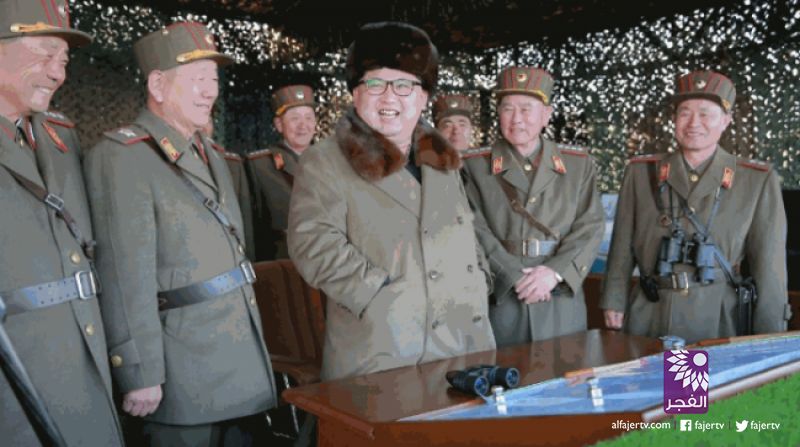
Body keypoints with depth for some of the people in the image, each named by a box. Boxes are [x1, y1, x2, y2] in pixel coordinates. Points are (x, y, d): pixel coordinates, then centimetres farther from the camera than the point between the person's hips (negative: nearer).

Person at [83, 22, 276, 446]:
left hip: (244, 358, 8)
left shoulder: (209, 153, 14)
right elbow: (125, 277, -19)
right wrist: (139, 374, -19)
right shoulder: (121, 157, -14)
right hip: (186, 375, -8)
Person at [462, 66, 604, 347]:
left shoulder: (579, 164, 9)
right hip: (500, 301, -1)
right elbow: (477, 232, -5)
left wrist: (556, 272, -13)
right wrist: (514, 277, -16)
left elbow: (590, 228, 2)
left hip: (562, 302, 2)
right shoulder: (475, 166, 3)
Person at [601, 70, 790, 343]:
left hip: (717, 321, -1)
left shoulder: (758, 181, -2)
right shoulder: (641, 172, 3)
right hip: (648, 318, 1)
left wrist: (767, 341, -4)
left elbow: (769, 265, -2)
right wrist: (614, 302, 4)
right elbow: (623, 246, 6)